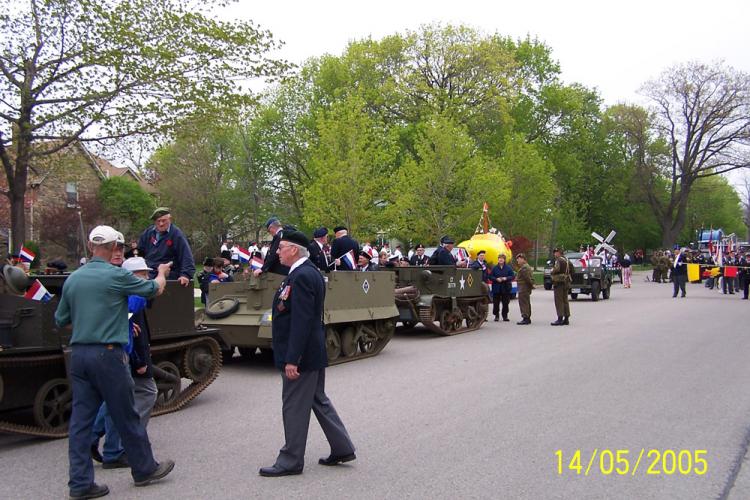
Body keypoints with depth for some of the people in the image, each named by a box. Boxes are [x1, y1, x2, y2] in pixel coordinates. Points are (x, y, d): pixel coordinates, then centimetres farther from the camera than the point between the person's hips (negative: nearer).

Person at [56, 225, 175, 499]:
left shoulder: (73, 279, 6)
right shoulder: (117, 276, -11)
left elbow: (60, 320, 16)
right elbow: (154, 289, 4)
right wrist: (161, 273, 24)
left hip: (78, 354, 6)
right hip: (108, 354, -5)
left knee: (81, 418, 9)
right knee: (126, 417, 7)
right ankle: (145, 469, 23)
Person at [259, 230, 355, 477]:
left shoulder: (302, 276, -20)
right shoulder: (310, 272, 12)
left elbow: (301, 321, -26)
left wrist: (292, 359, -25)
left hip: (301, 355, -10)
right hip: (313, 353, 10)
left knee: (294, 407, 2)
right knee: (319, 401, 18)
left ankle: (291, 461, 15)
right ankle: (342, 448, 27)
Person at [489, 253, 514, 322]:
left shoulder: (508, 268, 3)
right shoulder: (494, 268, 3)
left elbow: (512, 276, 1)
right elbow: (490, 276, 3)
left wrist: (506, 278, -15)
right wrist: (496, 279, -14)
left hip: (506, 288, 0)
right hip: (496, 288, 0)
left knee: (505, 303, 4)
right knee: (496, 303, 1)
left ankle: (505, 316, 15)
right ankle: (496, 316, 12)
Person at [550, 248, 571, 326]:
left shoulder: (559, 260, -14)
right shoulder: (567, 260, 15)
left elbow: (556, 270, -24)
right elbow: (571, 270, 21)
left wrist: (552, 271, -5)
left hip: (559, 282, -9)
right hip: (566, 282, 9)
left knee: (559, 301, -7)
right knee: (565, 300, 13)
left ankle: (560, 318, -10)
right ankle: (566, 318, 15)